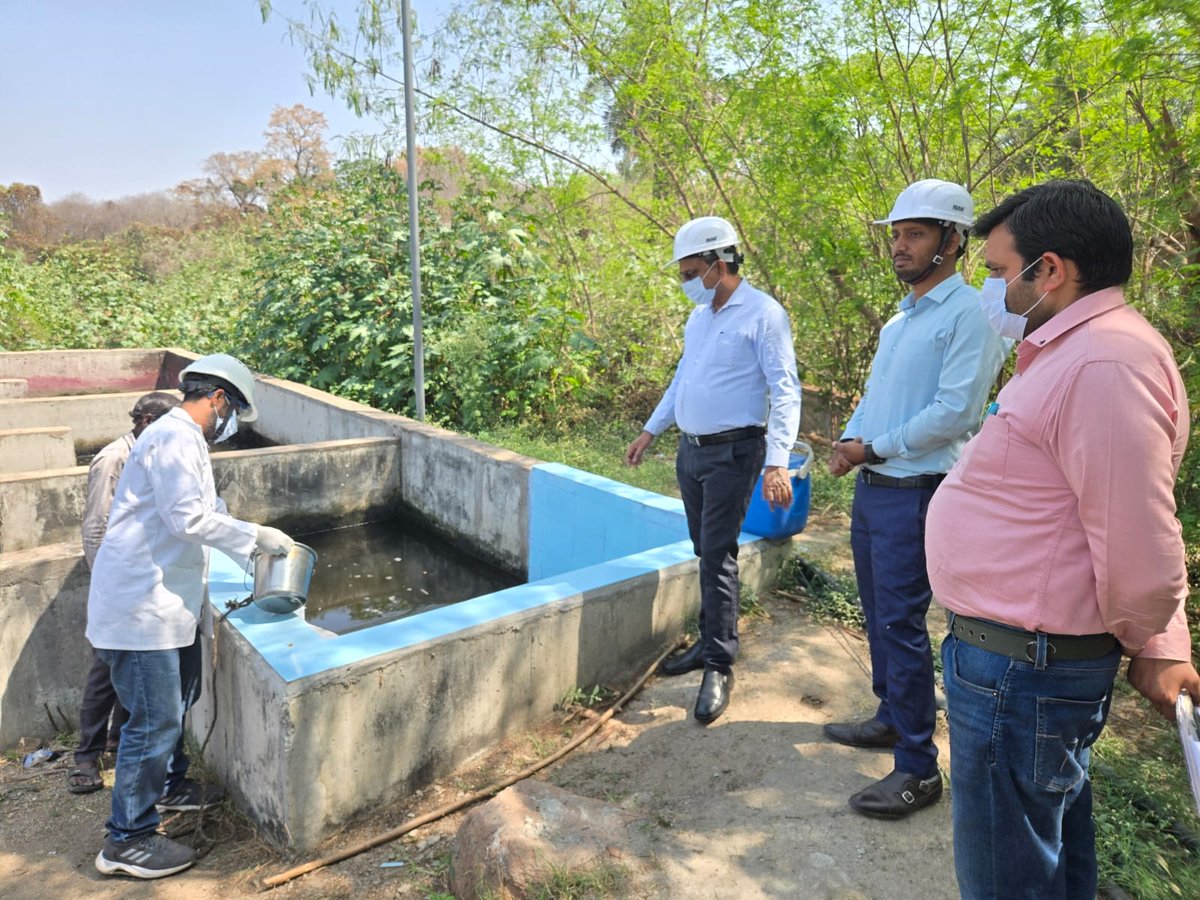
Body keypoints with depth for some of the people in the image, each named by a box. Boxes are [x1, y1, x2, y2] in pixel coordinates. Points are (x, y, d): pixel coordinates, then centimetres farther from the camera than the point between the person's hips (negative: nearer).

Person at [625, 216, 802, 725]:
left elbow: (785, 392, -16)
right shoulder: (698, 316, 13)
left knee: (717, 557, -7)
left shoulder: (763, 314, -11)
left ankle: (720, 667, 4)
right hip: (691, 451, 7)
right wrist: (651, 430, 22)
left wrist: (777, 461, -25)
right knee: (706, 552, 13)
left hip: (733, 453, -7)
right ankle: (712, 641, 26)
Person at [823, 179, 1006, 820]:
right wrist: (849, 442, 1)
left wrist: (874, 448, -14)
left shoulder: (969, 315, -12)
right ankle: (891, 718, 36)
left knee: (901, 624, -5)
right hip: (871, 486, 9)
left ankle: (917, 769, 9)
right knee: (878, 615, 18)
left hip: (913, 494, -9)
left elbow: (955, 412, -21)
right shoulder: (900, 318, 15)